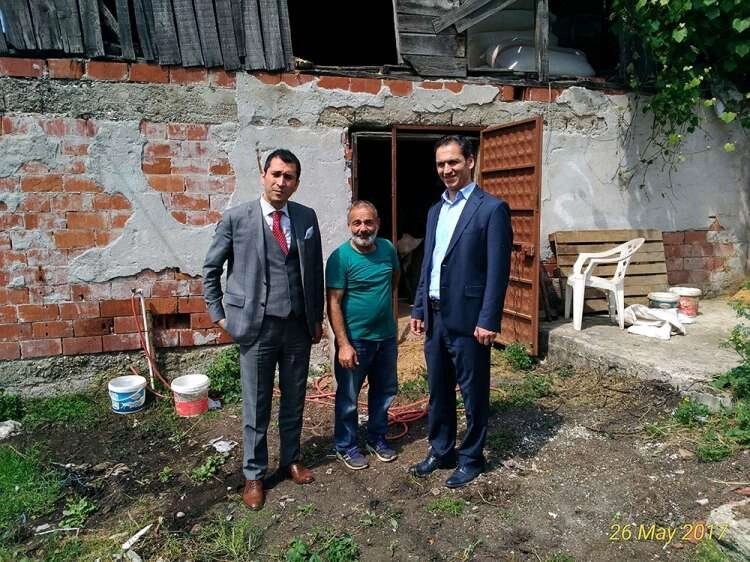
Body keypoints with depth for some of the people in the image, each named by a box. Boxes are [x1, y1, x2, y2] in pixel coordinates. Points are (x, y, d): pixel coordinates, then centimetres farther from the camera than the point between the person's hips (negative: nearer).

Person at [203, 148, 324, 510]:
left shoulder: (307, 218, 3)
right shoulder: (235, 218, -6)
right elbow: (210, 269, 4)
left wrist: (318, 317, 10)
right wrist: (218, 314, 1)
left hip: (299, 326, 3)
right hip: (257, 326, -3)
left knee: (294, 401, 16)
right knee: (256, 406, 9)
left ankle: (290, 460, 37)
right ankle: (254, 474, 27)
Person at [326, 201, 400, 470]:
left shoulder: (387, 248, -1)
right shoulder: (340, 257, -16)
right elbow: (333, 303, -17)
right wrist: (344, 345, -21)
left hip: (386, 336, 6)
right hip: (355, 339, -5)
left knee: (385, 391, 18)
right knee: (348, 397, 8)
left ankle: (377, 437, 37)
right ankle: (346, 446, 27)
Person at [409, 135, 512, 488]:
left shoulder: (492, 209, -9)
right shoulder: (435, 210, 13)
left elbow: (498, 270, -13)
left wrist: (488, 321, -16)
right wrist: (419, 309, 13)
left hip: (467, 318, -7)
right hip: (435, 316, 7)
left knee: (473, 393, 9)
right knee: (438, 391, 17)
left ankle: (471, 458, 25)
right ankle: (441, 452, 33)